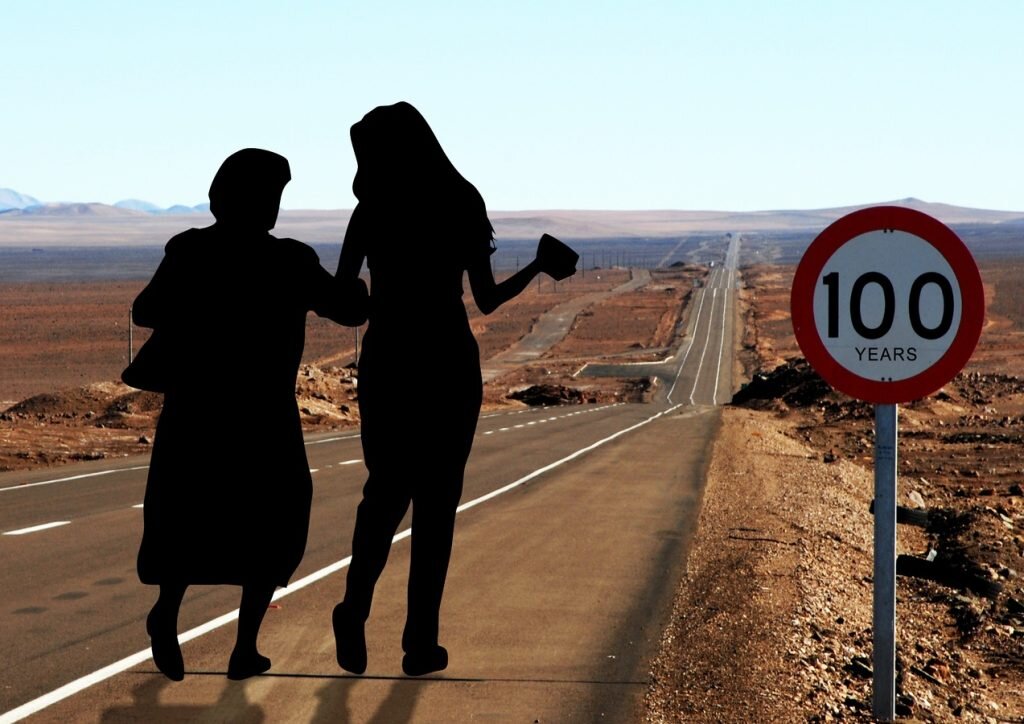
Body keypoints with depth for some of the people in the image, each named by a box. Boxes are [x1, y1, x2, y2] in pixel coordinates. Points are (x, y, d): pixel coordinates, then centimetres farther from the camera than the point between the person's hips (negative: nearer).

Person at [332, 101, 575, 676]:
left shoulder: (372, 213, -4)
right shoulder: (463, 206, -2)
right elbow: (487, 300, -1)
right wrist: (539, 268, 15)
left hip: (387, 362, 0)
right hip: (450, 365, 0)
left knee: (385, 492, 13)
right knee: (436, 500, 6)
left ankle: (356, 611, -8)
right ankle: (421, 640, 3)